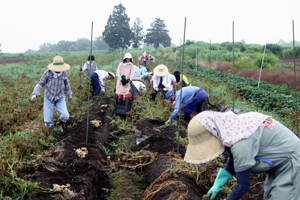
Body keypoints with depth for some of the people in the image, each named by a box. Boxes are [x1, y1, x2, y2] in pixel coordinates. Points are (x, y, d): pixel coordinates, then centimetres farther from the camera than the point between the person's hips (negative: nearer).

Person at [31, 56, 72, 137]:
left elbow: (66, 84, 13)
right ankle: (51, 135, 24)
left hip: (60, 98, 1)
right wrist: (35, 94, -18)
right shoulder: (47, 73, -13)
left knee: (65, 116, -18)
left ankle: (59, 124, 16)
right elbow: (40, 84, -4)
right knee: (48, 119, 0)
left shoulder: (64, 73, -5)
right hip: (49, 98, -1)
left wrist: (69, 94, 26)